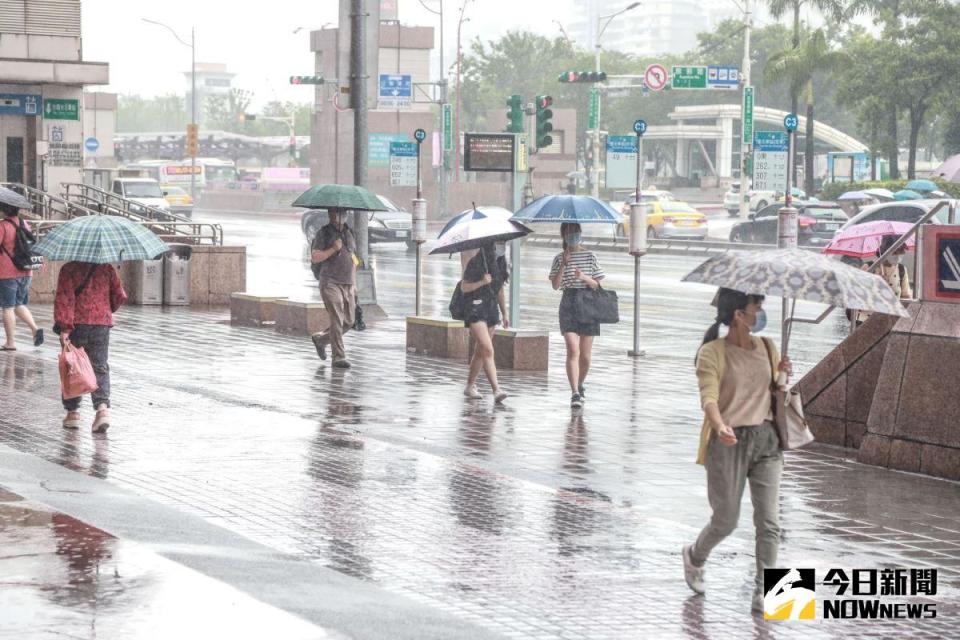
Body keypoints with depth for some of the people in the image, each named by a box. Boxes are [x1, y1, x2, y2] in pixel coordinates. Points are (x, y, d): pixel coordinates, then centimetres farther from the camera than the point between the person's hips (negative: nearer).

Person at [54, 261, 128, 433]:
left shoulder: (69, 269, -6)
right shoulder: (107, 268, 2)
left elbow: (64, 299, -13)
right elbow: (120, 296, 6)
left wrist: (64, 327, -15)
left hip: (77, 323, -2)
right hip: (102, 323, 2)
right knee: (100, 367, 6)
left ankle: (72, 411, 14)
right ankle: (102, 406, -14)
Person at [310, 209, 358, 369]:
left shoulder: (350, 233, 16)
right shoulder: (324, 233, -2)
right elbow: (314, 258, -9)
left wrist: (354, 284, 19)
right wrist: (333, 249, -18)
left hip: (347, 285, 6)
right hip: (330, 283, -6)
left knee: (349, 321, 5)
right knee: (337, 320, -12)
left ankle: (320, 339, 26)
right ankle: (339, 357, -8)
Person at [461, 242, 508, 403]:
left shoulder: (499, 265, 11)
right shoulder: (475, 263, -11)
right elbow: (464, 287, -8)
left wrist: (504, 313, 20)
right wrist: (482, 282, -23)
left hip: (491, 309, 7)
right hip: (475, 309, -7)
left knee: (480, 351, 12)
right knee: (487, 350, -17)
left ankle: (470, 387, 25)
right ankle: (497, 391, -24)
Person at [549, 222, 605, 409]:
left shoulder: (590, 256, 8)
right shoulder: (559, 258, 8)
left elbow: (597, 285, 6)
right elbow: (555, 285, -3)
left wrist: (584, 277, -13)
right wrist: (564, 264, -13)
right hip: (568, 304, -1)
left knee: (585, 355, 5)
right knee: (573, 351, -15)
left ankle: (579, 386, 29)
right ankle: (575, 393, -20)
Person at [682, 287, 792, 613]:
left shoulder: (767, 348, 10)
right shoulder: (712, 353, -8)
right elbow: (709, 397, -21)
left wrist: (782, 376, -5)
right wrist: (720, 427, -41)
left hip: (766, 439, 5)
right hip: (729, 443, -4)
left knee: (769, 521, -4)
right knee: (726, 520, 5)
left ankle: (763, 592, 2)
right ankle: (694, 556, 36)